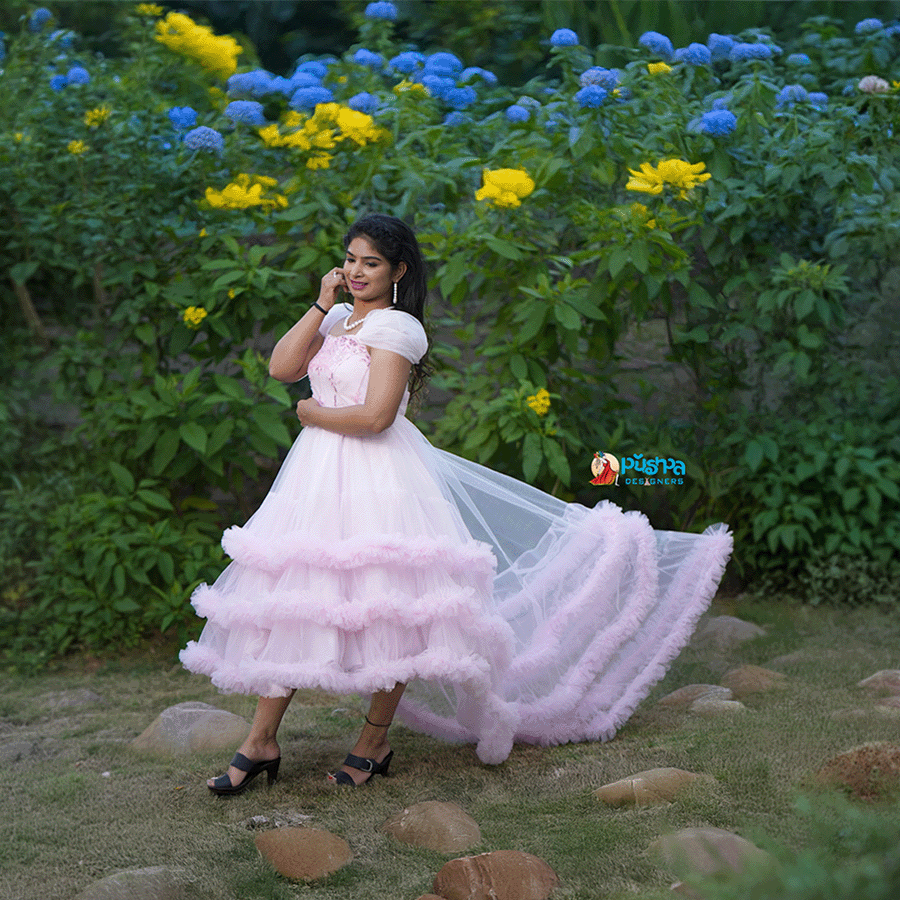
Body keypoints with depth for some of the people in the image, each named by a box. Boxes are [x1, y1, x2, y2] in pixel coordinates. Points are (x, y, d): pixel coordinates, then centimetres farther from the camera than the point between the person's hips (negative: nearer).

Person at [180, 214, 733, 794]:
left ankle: (374, 743, 13)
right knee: (288, 600, 4)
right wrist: (321, 306, -1)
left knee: (390, 608, -1)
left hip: (379, 478, -7)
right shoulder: (338, 320, 15)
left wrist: (312, 413, -4)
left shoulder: (396, 326, -9)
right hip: (320, 474, 7)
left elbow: (374, 416, -19)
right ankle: (262, 741, 9)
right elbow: (281, 368, 2)